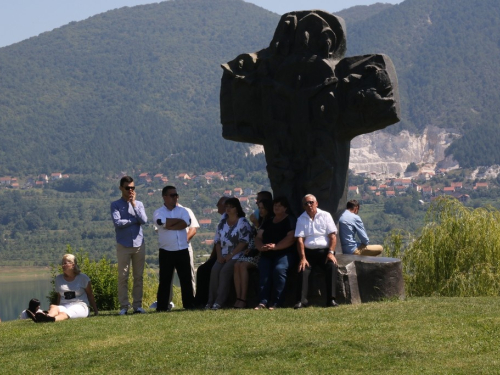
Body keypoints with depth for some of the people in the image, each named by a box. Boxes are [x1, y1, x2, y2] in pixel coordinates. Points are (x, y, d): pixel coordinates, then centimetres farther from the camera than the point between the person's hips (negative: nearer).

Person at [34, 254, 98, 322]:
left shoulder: (82, 278, 9)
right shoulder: (58, 279, 19)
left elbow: (90, 295, 14)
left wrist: (95, 311, 16)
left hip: (80, 307, -3)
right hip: (63, 307, 3)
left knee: (65, 314, -40)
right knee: (53, 307, -35)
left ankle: (51, 319, -74)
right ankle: (48, 316, -72)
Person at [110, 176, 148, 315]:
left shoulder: (139, 204, 11)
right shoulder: (116, 205, 2)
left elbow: (144, 220, -5)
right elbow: (117, 222, -13)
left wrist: (133, 203, -5)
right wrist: (135, 220, -5)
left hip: (139, 244, 3)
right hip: (123, 245, -3)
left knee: (138, 276, 4)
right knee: (123, 277, -3)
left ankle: (137, 305, 8)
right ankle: (124, 306, 0)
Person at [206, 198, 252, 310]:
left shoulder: (243, 223, -3)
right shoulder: (222, 223, 17)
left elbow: (244, 242, -11)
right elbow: (217, 241, 16)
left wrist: (231, 255, -16)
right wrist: (219, 255, -1)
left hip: (237, 255, -5)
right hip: (223, 255, 5)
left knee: (225, 271, -28)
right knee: (215, 270, -21)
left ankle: (219, 302, -29)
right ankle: (211, 300, -22)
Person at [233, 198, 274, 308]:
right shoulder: (259, 221, 24)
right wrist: (248, 249, 6)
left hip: (262, 253, -7)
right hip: (252, 251, 7)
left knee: (243, 265, -29)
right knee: (237, 265, -21)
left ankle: (243, 299, -32)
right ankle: (238, 298, -28)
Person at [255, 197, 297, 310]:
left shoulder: (290, 221, 6)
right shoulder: (267, 222, 24)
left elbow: (291, 238, -9)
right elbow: (258, 238, 16)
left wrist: (275, 246, -18)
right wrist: (261, 246, -8)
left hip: (284, 253, -4)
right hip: (266, 254, 4)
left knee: (279, 269, -33)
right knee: (263, 271, -25)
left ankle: (276, 302, -30)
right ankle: (263, 301, -34)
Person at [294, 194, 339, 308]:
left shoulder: (325, 216, 7)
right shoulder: (301, 219, 9)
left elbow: (333, 235, 2)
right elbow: (300, 239, -1)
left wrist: (331, 253, -12)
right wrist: (302, 258, -14)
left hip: (325, 251, 0)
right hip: (309, 252, 0)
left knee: (332, 266, -29)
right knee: (303, 269, -28)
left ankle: (331, 299, -30)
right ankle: (301, 300, -33)